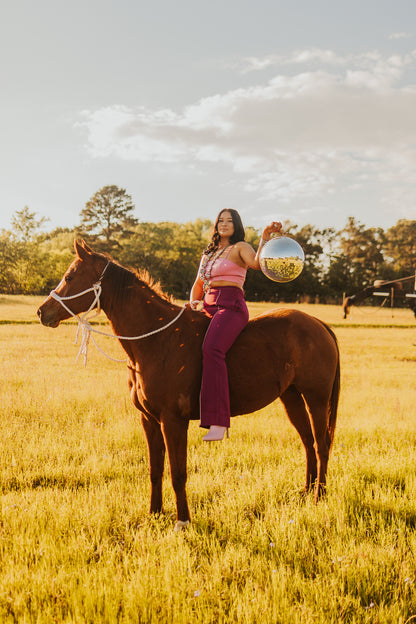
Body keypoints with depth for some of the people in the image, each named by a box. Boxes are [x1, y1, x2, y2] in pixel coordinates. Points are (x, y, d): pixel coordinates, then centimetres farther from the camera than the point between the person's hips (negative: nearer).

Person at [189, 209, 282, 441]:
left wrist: (265, 238, -30)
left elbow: (257, 263, -15)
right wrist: (193, 302, 7)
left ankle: (218, 423, -41)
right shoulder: (208, 254, 26)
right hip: (208, 309, 9)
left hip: (231, 307, -9)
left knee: (211, 349, -32)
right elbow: (198, 284, 28)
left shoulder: (241, 247, 6)